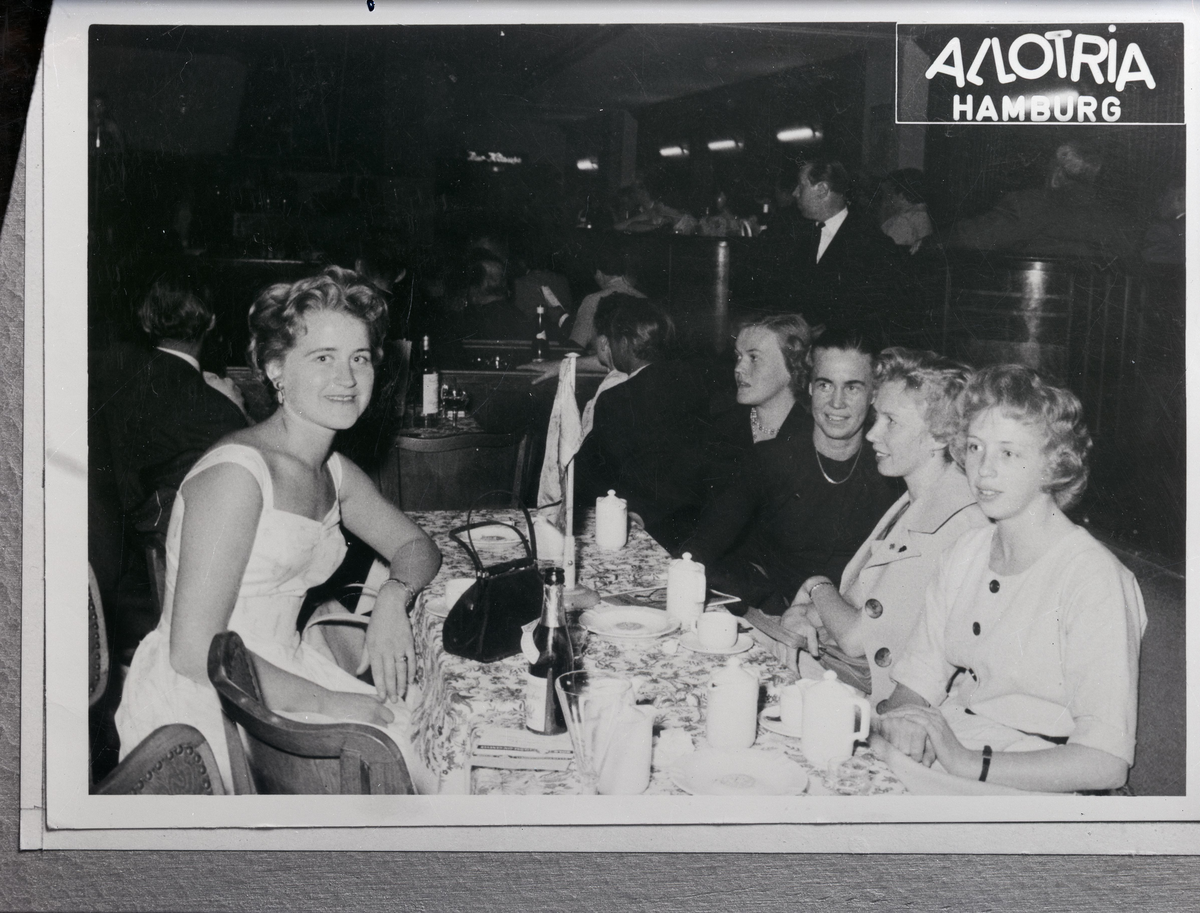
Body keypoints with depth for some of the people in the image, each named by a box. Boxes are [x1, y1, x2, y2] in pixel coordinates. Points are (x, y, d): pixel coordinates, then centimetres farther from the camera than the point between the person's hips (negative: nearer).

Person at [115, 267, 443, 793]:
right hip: (198, 701, -8)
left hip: (278, 677, 8)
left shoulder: (336, 474, 8)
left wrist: (393, 597, -2)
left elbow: (416, 546, 21)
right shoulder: (236, 474, -19)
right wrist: (329, 702, -20)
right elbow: (193, 651, -22)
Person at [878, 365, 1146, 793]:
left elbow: (1106, 762, -19)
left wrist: (970, 762, -25)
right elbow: (917, 680, 10)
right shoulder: (966, 551, 10)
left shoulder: (1095, 580, -13)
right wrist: (900, 715, -13)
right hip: (931, 759, 6)